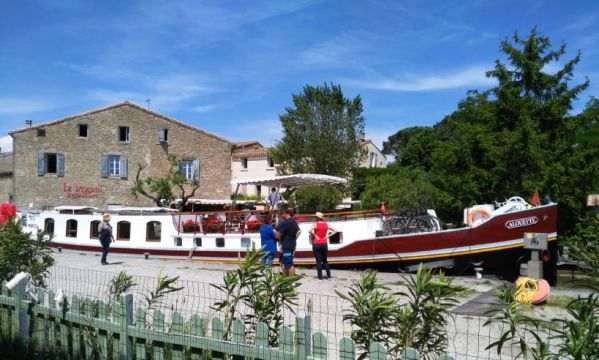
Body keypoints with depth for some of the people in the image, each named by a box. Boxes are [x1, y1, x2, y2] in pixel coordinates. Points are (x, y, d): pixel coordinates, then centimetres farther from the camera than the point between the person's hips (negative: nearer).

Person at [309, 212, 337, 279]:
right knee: (325, 260, 17)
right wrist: (327, 236, 3)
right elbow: (335, 231, 6)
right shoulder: (326, 225, 6)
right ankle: (328, 275, 13)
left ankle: (320, 276, 2)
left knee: (318, 261, 2)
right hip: (324, 244, 4)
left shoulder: (315, 224, -8)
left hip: (316, 244, -4)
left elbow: (310, 231, -26)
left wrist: (315, 236, -11)